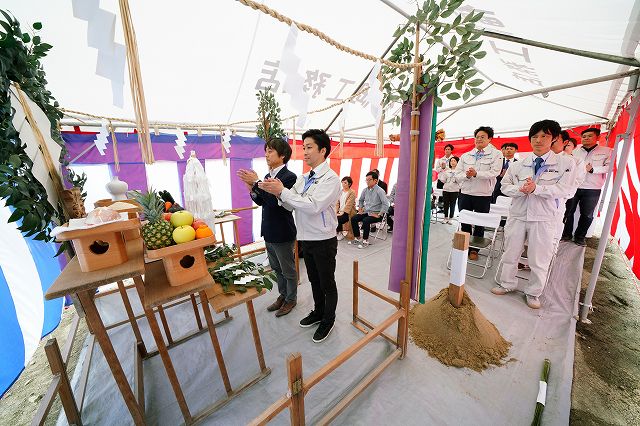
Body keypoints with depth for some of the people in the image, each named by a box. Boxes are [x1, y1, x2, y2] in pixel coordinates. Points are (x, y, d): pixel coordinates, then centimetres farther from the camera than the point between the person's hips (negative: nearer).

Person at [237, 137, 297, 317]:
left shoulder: (289, 177, -18)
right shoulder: (268, 176, 7)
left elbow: (275, 201, -27)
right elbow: (261, 201, 10)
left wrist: (256, 183, -25)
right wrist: (251, 186, -6)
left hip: (283, 233, -8)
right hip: (269, 232, 8)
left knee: (288, 270, 12)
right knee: (276, 268, 23)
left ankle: (291, 299, 34)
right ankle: (283, 295, 43)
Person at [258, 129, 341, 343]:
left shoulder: (331, 178, -16)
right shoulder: (302, 178, 6)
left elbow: (314, 206, -29)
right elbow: (291, 205, 2)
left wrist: (283, 191, -26)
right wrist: (278, 192, -17)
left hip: (323, 241, -7)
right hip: (306, 238, 7)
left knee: (327, 283, 13)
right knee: (314, 279, 24)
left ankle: (328, 321, 36)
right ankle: (318, 312, 47)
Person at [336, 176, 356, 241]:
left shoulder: (352, 192, -6)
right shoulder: (340, 192, 14)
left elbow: (348, 205, -15)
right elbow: (337, 203, 10)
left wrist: (342, 212, -22)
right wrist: (335, 211, -4)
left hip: (348, 213, -6)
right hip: (340, 211, 6)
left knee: (338, 219, -27)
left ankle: (340, 234, -4)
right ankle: (338, 232, 0)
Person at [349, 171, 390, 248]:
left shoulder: (379, 191, -13)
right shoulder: (365, 190, 7)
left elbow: (386, 204, -20)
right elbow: (360, 200, 25)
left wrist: (379, 215, -21)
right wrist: (360, 209, 11)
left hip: (375, 213, -7)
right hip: (366, 212, 7)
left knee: (365, 221, -32)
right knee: (353, 219, -10)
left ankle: (365, 241, -14)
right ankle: (357, 238, 1)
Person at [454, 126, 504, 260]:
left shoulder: (496, 154, 1)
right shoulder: (466, 156, 10)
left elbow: (495, 172, -14)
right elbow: (457, 174, 3)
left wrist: (476, 174, -27)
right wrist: (466, 175, -17)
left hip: (483, 195, -2)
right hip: (465, 193, 2)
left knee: (480, 224, 10)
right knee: (464, 222, 10)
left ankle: (474, 250, 25)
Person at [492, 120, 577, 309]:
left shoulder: (566, 163, 1)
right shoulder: (519, 164, 6)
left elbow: (563, 189, -9)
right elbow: (505, 185, 5)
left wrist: (536, 188, -22)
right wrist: (520, 189, -14)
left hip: (544, 218, -2)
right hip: (518, 214, 2)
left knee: (539, 259, 7)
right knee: (510, 253, 12)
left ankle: (533, 293, 26)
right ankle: (507, 284, 30)